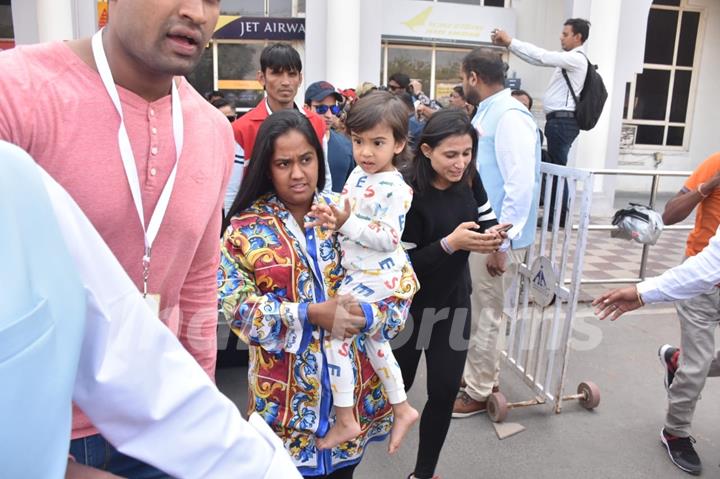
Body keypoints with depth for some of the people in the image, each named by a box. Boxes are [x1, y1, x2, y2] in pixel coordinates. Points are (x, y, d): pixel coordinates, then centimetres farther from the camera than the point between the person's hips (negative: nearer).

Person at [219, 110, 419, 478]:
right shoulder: (245, 227, -5)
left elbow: (402, 282, -2)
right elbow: (237, 305, -11)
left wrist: (364, 316, -22)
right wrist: (310, 314, -22)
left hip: (353, 388, 2)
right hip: (285, 395, -1)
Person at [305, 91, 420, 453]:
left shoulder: (395, 188, -19)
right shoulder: (358, 173, 7)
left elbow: (388, 238, -25)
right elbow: (350, 217, 16)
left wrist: (346, 223, -28)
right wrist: (332, 216, -5)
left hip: (374, 277, -10)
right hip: (360, 273, 10)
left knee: (335, 332, -8)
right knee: (372, 339, 20)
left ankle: (345, 420, 8)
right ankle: (402, 409, 36)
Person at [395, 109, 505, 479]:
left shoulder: (469, 179, -9)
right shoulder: (408, 193, -25)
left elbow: (489, 222, 3)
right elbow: (402, 264, -23)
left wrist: (493, 237, -20)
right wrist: (451, 243, -35)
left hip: (455, 298, 4)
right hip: (411, 304, -4)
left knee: (445, 390, 6)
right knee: (399, 380, 18)